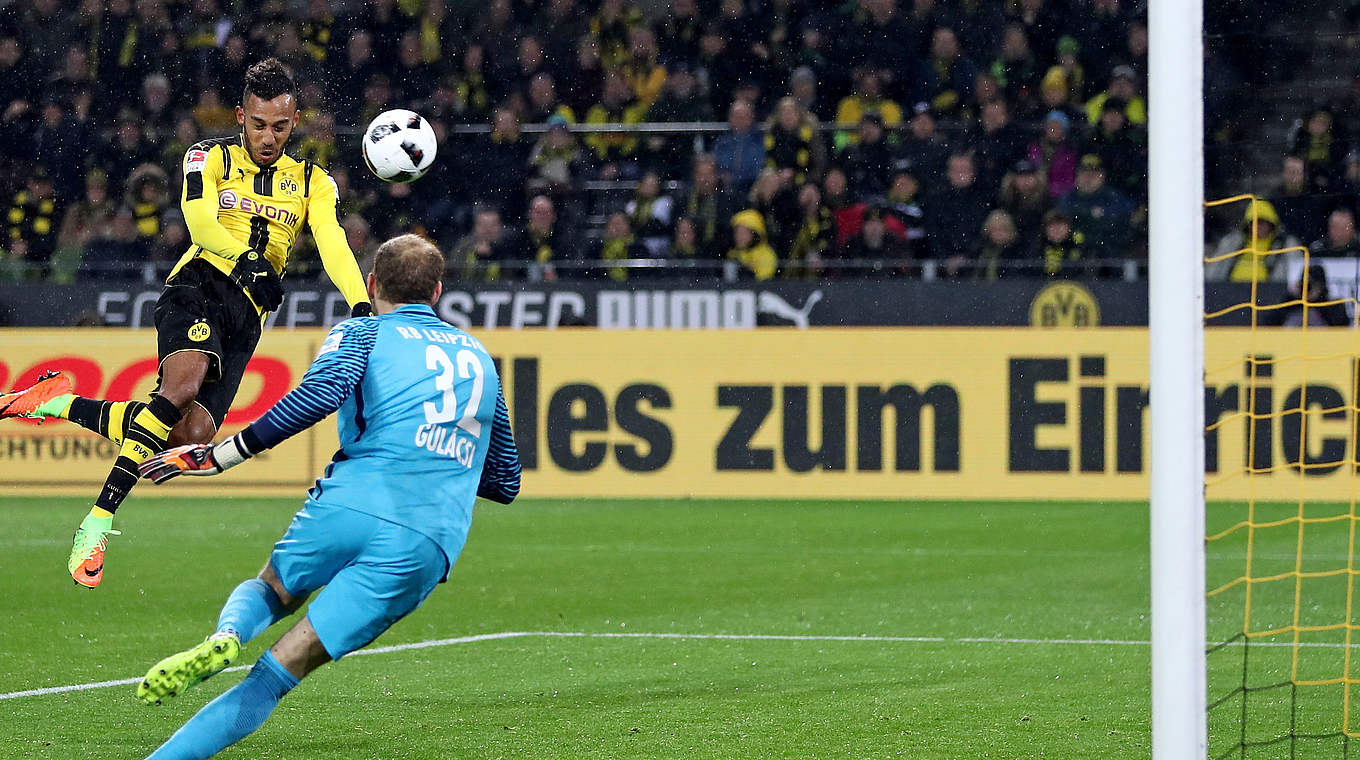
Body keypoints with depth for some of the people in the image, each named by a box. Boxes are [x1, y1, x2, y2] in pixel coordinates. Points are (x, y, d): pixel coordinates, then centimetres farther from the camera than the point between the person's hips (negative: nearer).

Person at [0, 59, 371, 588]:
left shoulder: (312, 182, 16)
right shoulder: (210, 158, 7)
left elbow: (333, 244, -2)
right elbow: (200, 221, -12)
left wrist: (360, 304, -22)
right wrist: (246, 259, -32)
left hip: (247, 316, 4)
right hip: (198, 286, -4)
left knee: (192, 437, -14)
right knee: (183, 386, -34)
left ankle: (59, 403, 6)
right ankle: (98, 521, -33)